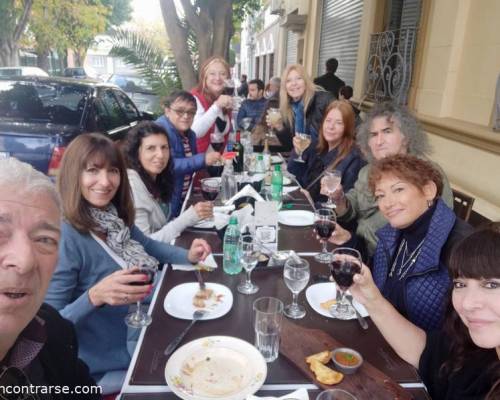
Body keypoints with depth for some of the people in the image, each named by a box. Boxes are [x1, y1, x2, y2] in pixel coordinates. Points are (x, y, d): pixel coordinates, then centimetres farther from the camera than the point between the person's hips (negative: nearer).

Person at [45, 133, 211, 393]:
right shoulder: (64, 238, -26)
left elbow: (148, 245, 13)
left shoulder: (115, 217, -6)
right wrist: (95, 296, -38)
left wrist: (188, 256, -5)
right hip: (109, 365, -6)